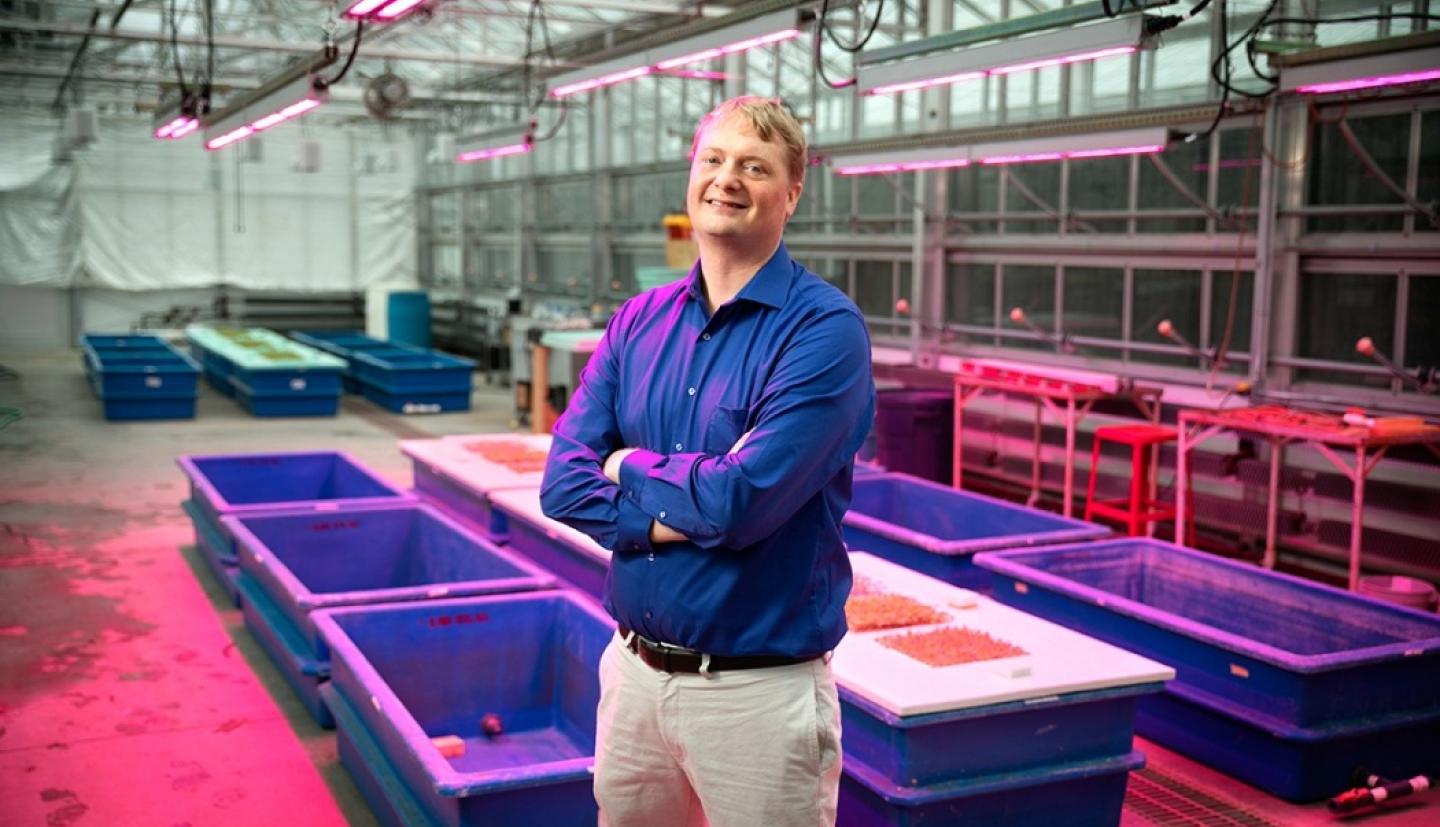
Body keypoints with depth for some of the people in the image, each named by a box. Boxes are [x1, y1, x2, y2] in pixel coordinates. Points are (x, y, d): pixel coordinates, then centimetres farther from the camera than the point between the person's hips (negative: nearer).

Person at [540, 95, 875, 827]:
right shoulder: (637, 321, 5)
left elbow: (745, 499, -23)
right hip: (631, 670, 5)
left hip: (758, 690, -5)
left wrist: (632, 468, -6)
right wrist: (678, 515, -18)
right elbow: (564, 483, -2)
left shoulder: (823, 329, -13)